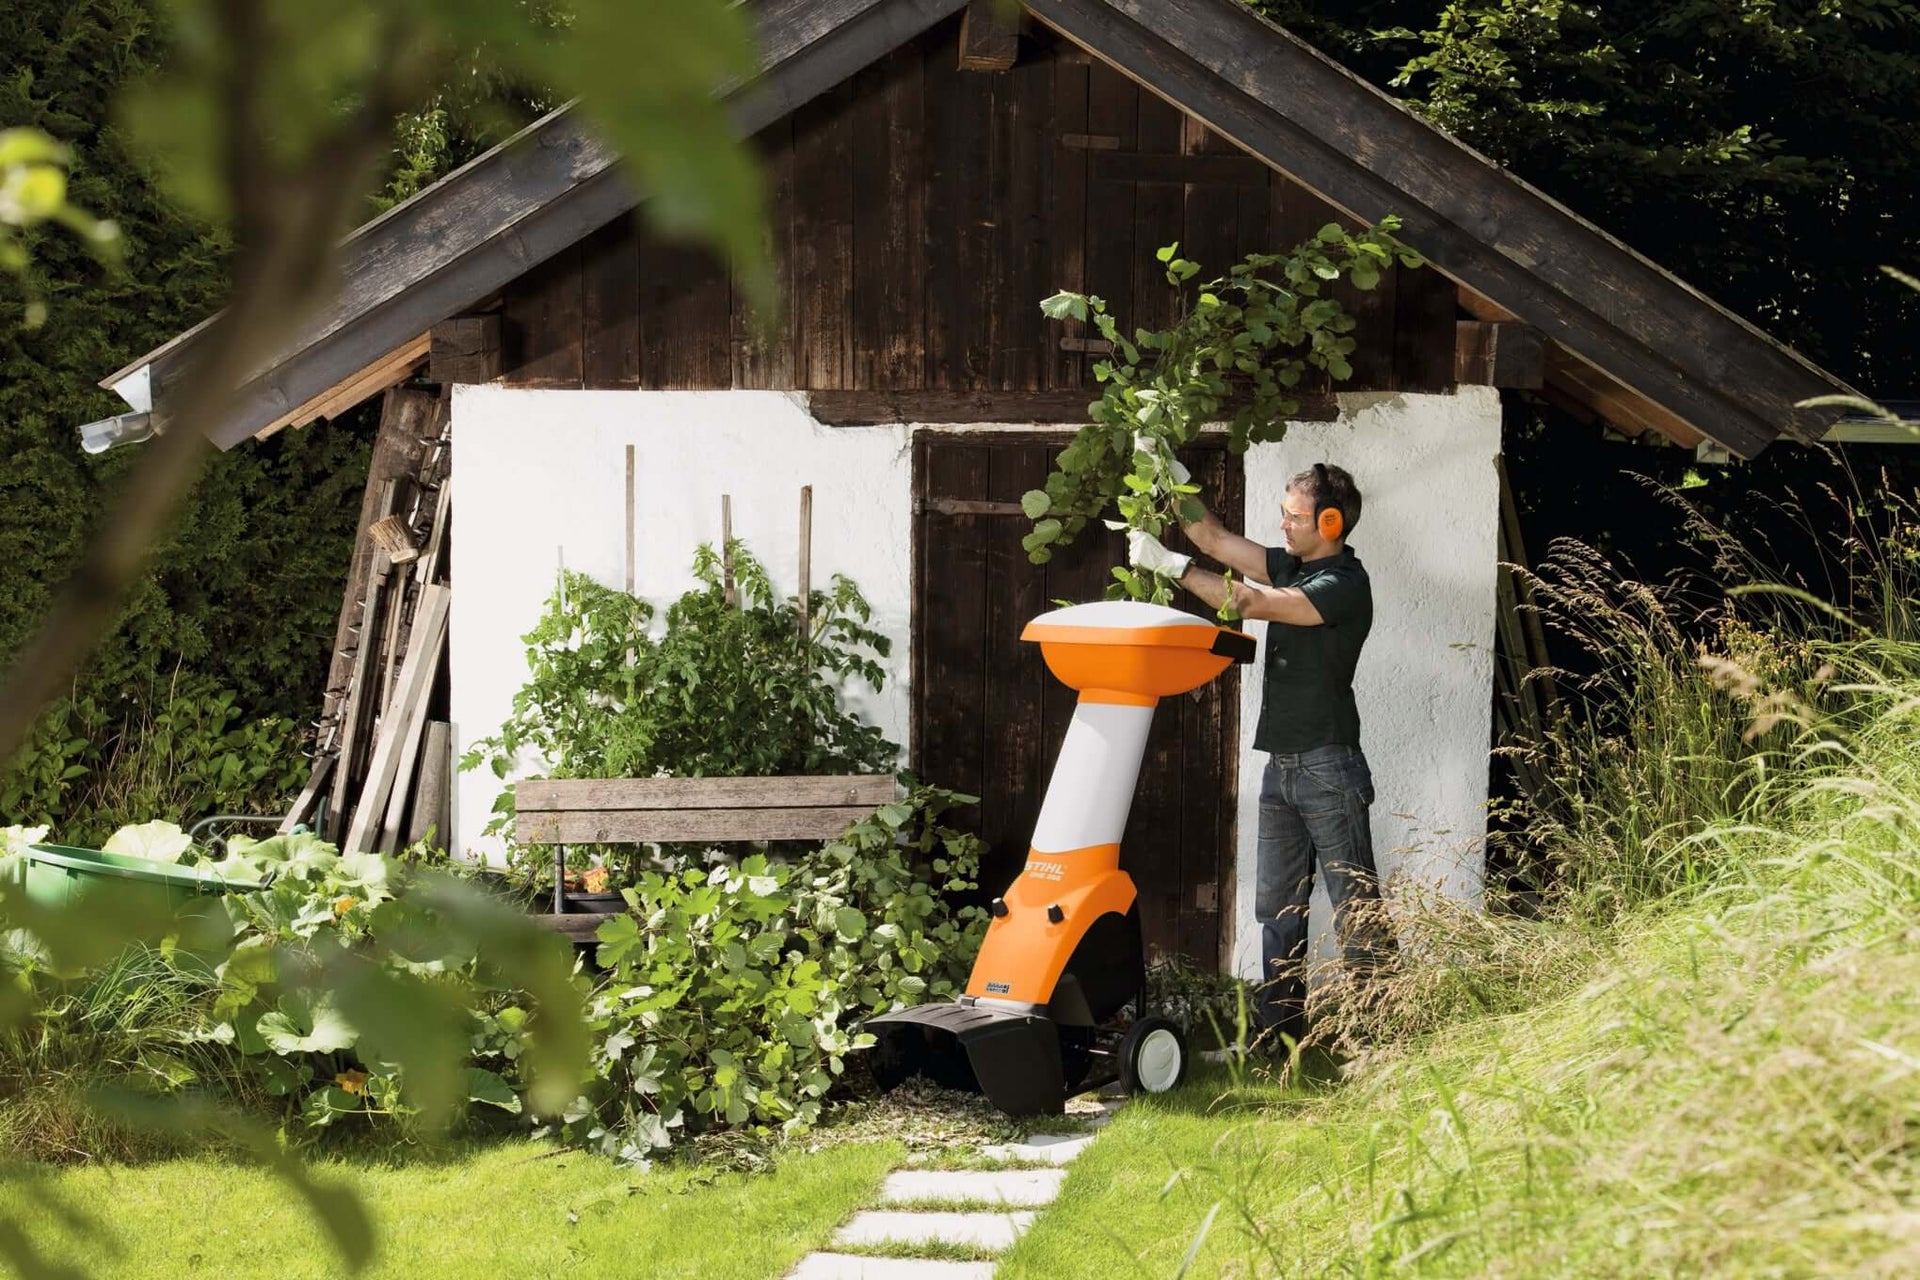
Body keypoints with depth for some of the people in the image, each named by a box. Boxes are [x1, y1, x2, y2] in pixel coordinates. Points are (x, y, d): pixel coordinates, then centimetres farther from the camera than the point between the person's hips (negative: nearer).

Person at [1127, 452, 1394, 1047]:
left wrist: (1169, 563, -18)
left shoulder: (1345, 584, -13)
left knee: (1354, 906, -6)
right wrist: (1174, 479, 5)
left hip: (1327, 764, -9)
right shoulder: (1291, 566, 13)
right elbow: (1216, 539, 16)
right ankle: (1280, 1032, 15)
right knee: (1277, 907, 10)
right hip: (1282, 764, 9)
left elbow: (1251, 603, -20)